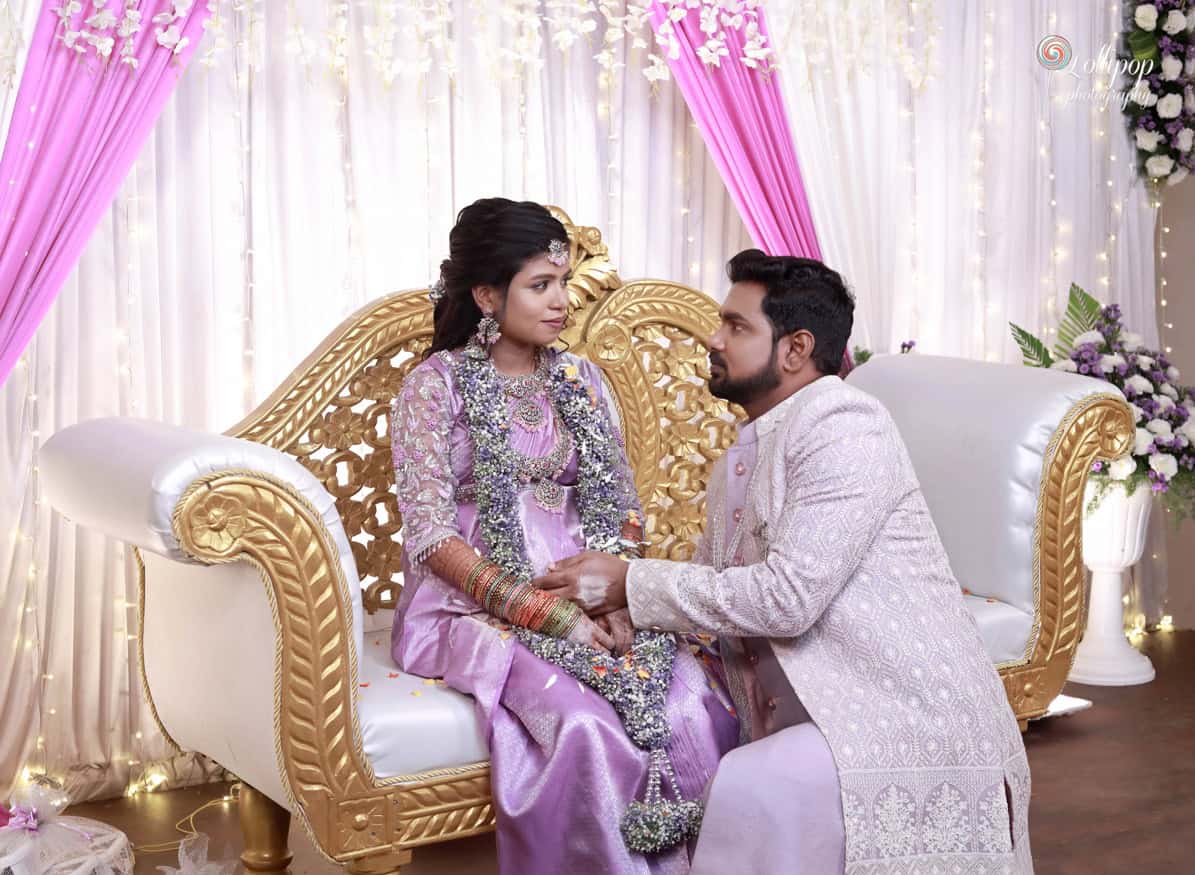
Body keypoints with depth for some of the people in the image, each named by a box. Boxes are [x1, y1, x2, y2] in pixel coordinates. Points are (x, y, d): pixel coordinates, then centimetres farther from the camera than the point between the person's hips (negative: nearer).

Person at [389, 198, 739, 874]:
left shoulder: (583, 381, 13)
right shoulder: (435, 386, -3)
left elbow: (621, 508, 12)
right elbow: (433, 537, -9)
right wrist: (547, 613, -18)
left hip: (588, 601, 4)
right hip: (473, 607, -4)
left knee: (694, 703, -25)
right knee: (583, 725, -32)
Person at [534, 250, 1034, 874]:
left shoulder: (844, 429, -14)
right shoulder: (742, 457, 15)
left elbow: (786, 597, -22)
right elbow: (713, 583, 14)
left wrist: (631, 584, -16)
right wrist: (611, 600, -6)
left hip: (911, 722, -8)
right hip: (811, 721, 9)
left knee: (749, 793, -30)